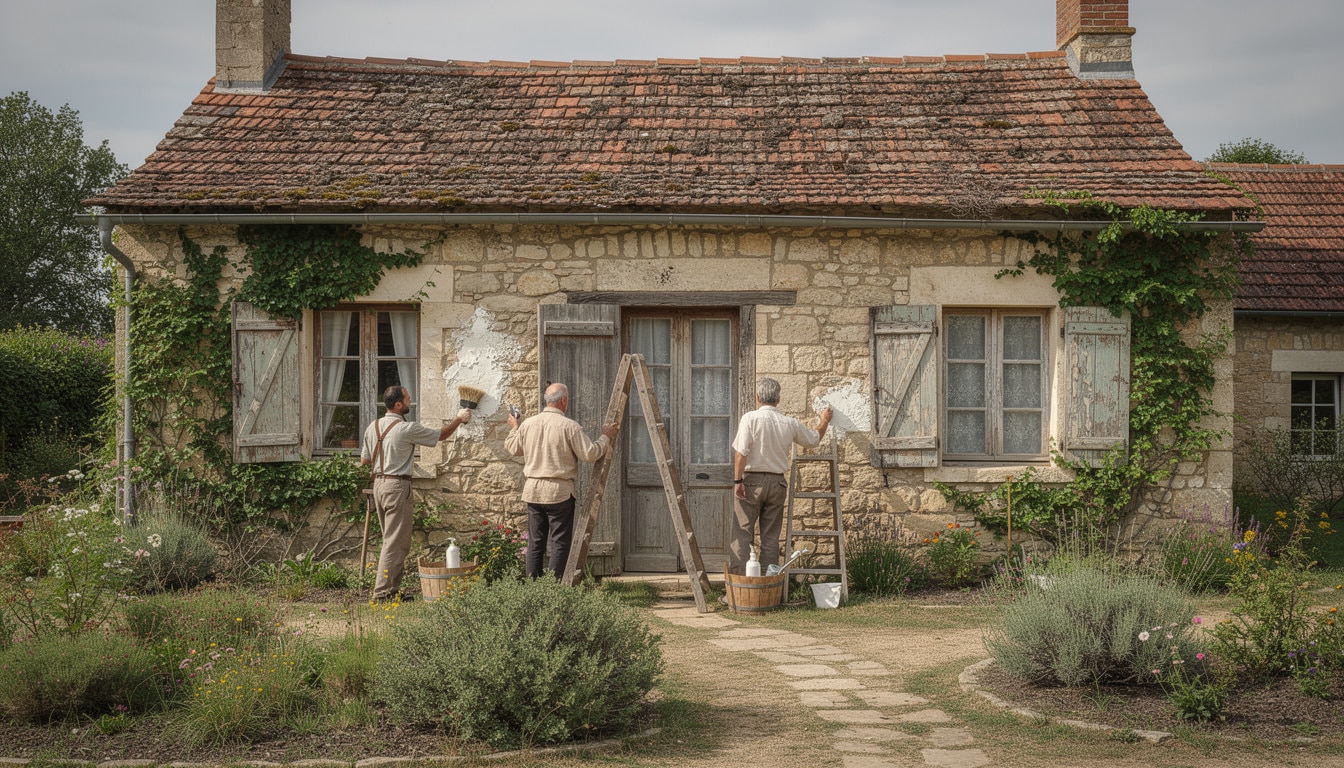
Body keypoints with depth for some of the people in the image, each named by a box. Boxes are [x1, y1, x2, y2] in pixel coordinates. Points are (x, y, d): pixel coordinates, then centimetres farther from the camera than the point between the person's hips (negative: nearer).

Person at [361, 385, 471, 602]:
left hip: (378, 483, 8)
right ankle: (383, 592, -5)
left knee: (391, 540, 15)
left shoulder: (373, 427, 8)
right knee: (396, 542, -5)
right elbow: (441, 435, -3)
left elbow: (364, 459, 16)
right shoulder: (406, 429, -14)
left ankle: (391, 590, 17)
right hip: (397, 486, -8)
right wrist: (459, 419, 12)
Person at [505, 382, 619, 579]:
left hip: (533, 490, 5)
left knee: (535, 542, 11)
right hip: (559, 491, -5)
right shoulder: (569, 426, -11)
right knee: (559, 543, 1)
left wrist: (513, 428, 38)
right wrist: (605, 437, 5)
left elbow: (513, 448, 19)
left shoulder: (528, 424, 5)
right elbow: (590, 453, -11)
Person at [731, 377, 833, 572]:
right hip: (777, 483, 4)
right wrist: (824, 422, 38)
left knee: (742, 532, 0)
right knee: (771, 536, 9)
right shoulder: (790, 423, 3)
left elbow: (741, 452, -17)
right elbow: (813, 439, 20)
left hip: (752, 481, -3)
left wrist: (738, 480, -12)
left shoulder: (750, 418, -9)